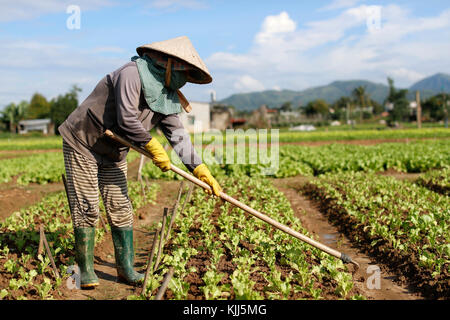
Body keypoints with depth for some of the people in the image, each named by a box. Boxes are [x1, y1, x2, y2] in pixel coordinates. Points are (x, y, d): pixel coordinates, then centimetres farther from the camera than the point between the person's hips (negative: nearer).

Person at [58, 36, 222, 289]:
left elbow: (178, 135, -2)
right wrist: (153, 146, -21)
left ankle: (127, 269, 11)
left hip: (114, 154, 8)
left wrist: (201, 170, -10)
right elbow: (127, 119, -31)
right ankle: (85, 270, 8)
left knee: (120, 208, 4)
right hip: (82, 144, -7)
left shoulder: (166, 97, 3)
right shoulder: (132, 74, -23)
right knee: (87, 209, -4)